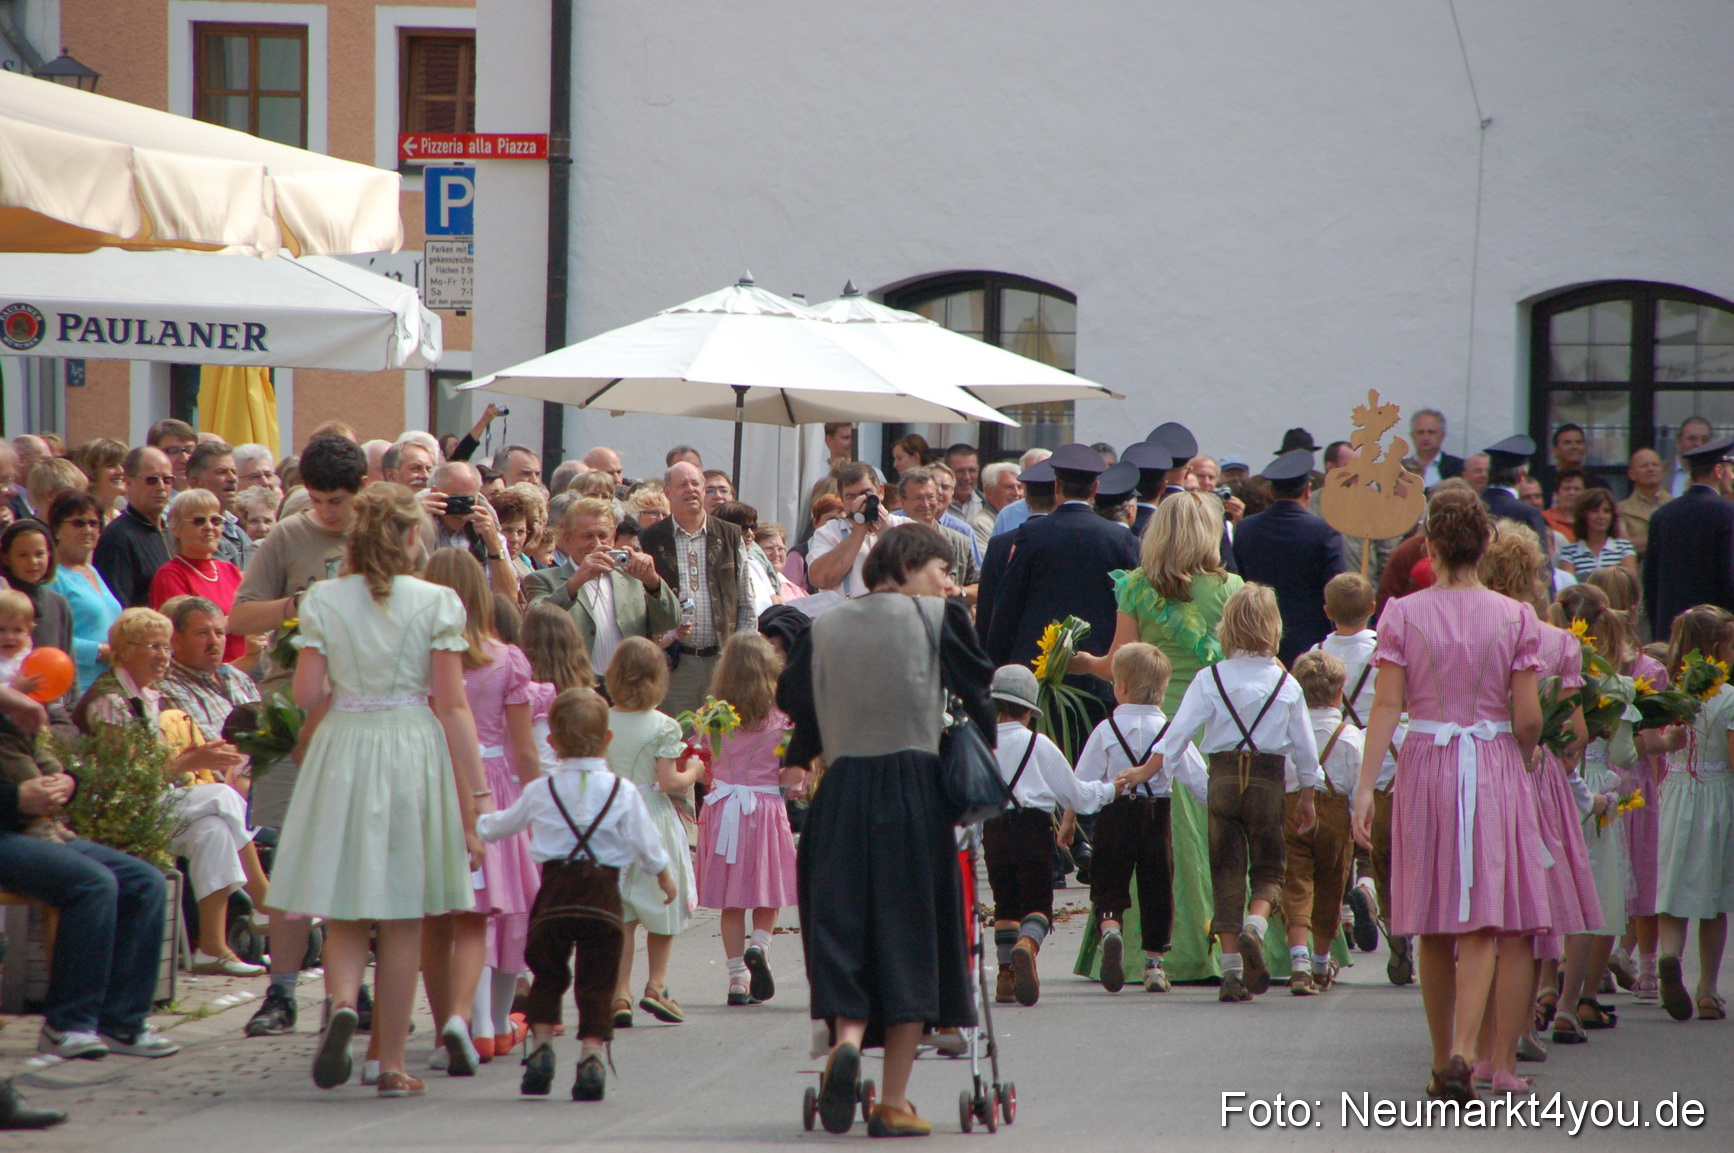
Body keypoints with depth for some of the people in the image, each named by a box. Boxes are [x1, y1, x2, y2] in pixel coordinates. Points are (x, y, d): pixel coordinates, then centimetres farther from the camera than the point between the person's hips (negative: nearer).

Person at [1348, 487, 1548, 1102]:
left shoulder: (1402, 614, -2)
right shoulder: (1514, 618, -3)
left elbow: (1387, 706, -8)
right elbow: (1529, 718, -4)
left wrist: (1364, 788, -7)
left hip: (1425, 764, 1)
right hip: (1494, 765, -1)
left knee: (1435, 930, 12)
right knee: (1485, 925, -4)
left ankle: (1444, 1062, 21)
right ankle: (1464, 1049, -23)